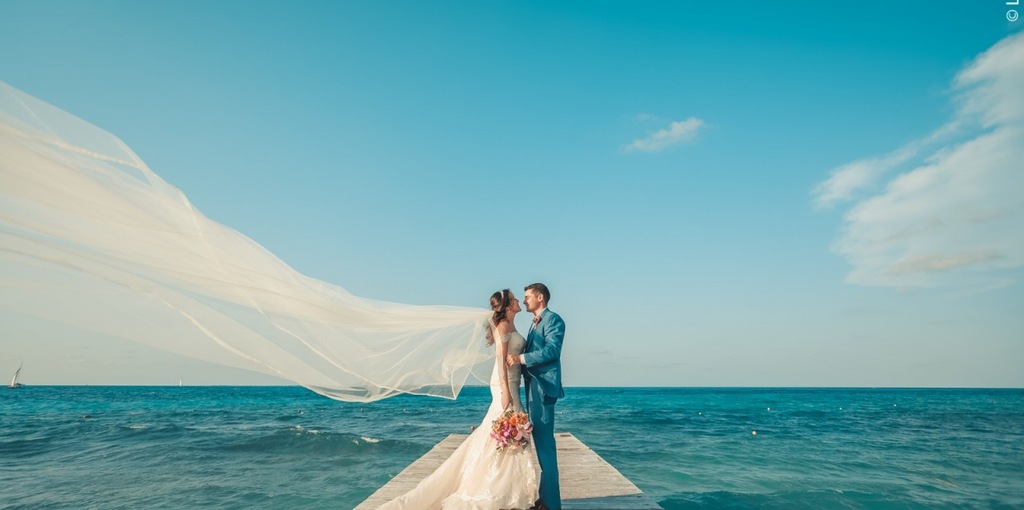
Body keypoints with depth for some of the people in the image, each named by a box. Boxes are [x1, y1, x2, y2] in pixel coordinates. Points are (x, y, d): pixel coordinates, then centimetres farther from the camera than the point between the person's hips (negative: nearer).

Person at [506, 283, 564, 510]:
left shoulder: (553, 319, -7)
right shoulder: (536, 323, 22)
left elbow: (552, 350, -21)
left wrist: (521, 358, -25)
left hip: (543, 387, -10)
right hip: (533, 387, 10)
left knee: (544, 442, -7)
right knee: (540, 442, 13)